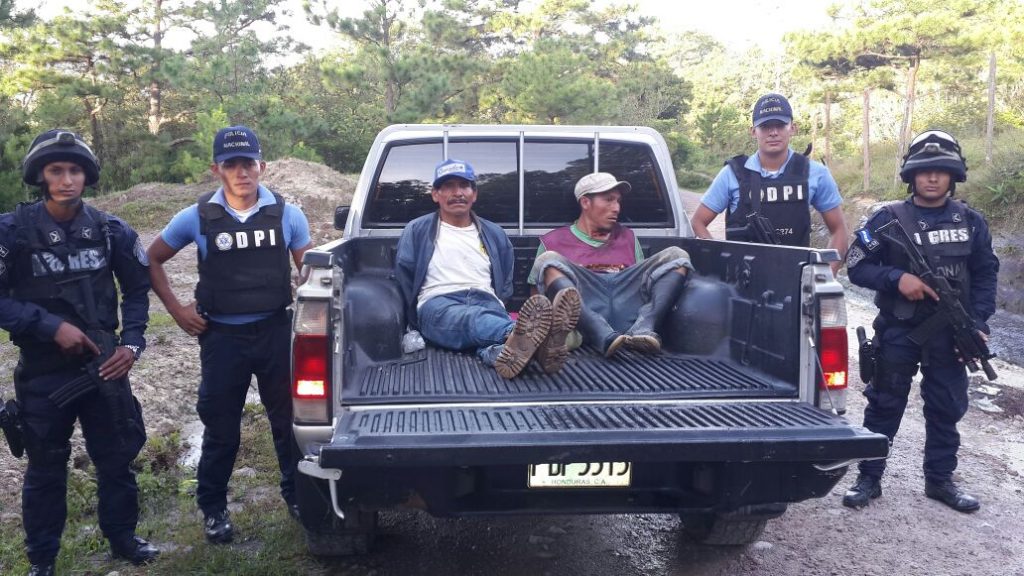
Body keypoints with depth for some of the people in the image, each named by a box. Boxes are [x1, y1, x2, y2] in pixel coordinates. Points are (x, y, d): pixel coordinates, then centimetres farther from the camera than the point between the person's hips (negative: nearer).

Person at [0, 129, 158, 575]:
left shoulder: (111, 230, 0)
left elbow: (137, 288, 9)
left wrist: (132, 342, -3)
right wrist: (51, 326, -19)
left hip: (104, 365, 2)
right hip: (42, 372, -2)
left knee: (117, 458, 12)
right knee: (46, 468, 12)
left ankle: (123, 539, 32)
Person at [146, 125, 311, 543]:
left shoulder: (287, 214, -2)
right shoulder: (197, 217, -3)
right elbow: (152, 260, 9)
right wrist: (177, 310, 3)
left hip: (276, 331, 1)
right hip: (222, 336, 0)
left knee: (288, 418, 11)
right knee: (221, 427, 10)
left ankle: (297, 495, 30)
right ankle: (213, 509, 28)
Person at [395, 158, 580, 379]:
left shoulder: (495, 234, 24)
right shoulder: (417, 231, 17)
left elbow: (505, 284, 26)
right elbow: (403, 277, 14)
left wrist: (496, 307, 7)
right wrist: (418, 319, 4)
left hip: (485, 302, 3)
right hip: (438, 305, -2)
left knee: (492, 321, -40)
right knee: (472, 318, -42)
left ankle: (502, 352, -77)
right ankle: (520, 335, -75)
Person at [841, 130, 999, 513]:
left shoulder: (971, 222, 5)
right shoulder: (889, 220, -5)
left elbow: (986, 275, 7)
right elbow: (855, 266, -6)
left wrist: (978, 323, -4)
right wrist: (896, 278, -22)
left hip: (950, 333, 3)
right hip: (898, 331, -3)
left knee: (947, 408, 11)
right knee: (884, 405, 4)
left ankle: (940, 479, 27)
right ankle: (869, 478, 16)